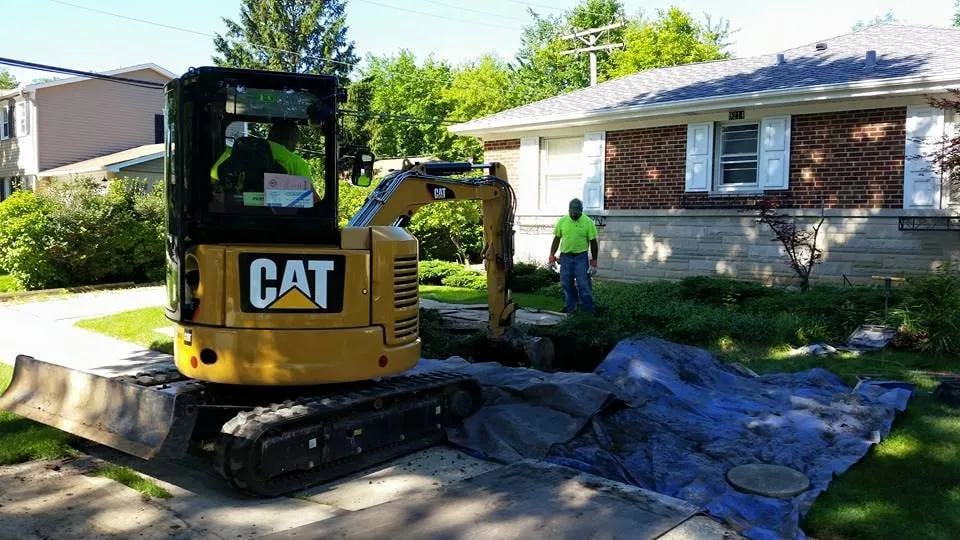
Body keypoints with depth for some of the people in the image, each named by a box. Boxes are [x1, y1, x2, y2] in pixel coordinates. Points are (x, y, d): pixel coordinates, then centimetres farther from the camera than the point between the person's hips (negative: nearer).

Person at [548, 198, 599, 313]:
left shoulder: (588, 222, -8)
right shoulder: (562, 221, 0)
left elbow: (593, 243, -5)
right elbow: (556, 239, 8)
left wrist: (594, 263, -7)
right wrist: (552, 256, 4)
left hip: (581, 257, -3)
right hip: (565, 257, 3)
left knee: (584, 285, -3)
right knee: (566, 284, 9)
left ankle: (589, 310, 6)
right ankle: (570, 307, 22)